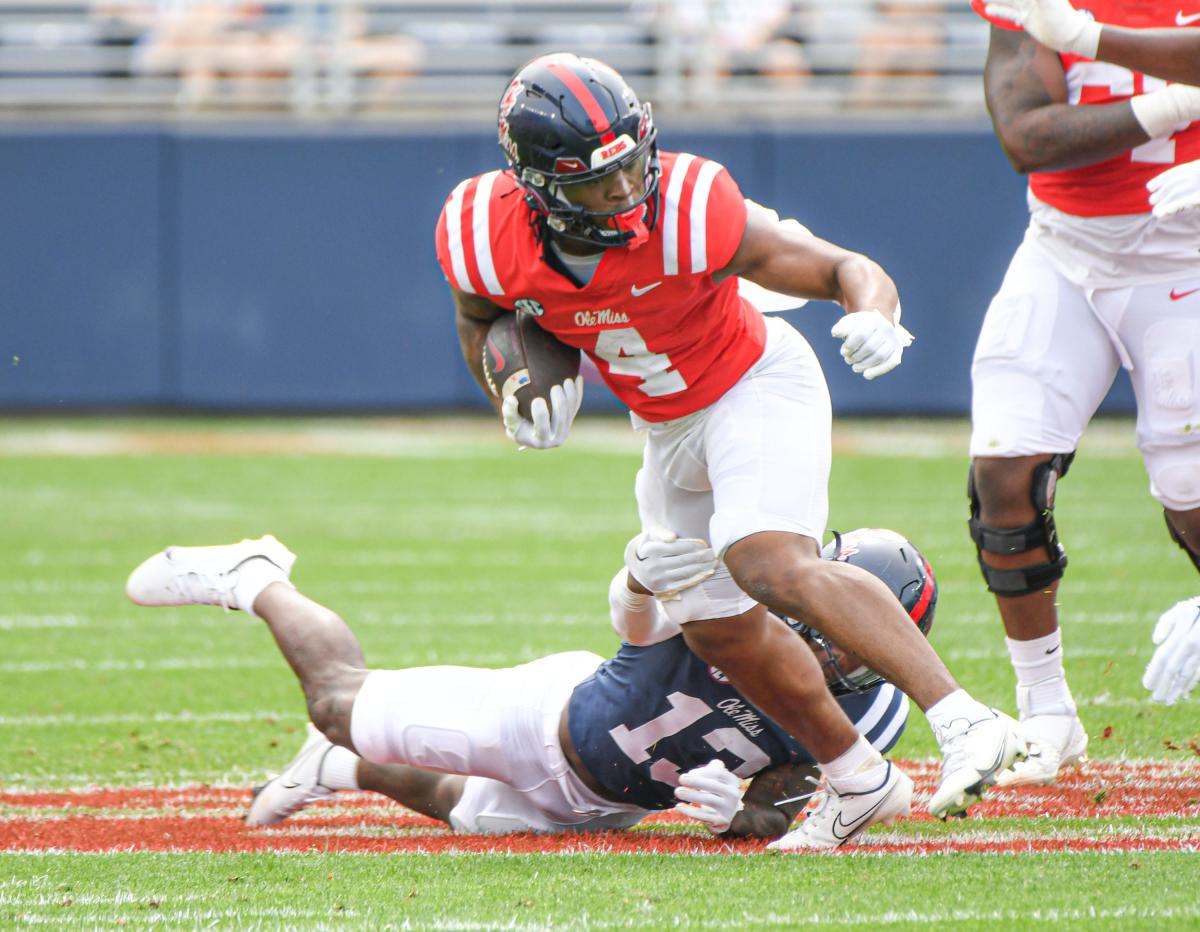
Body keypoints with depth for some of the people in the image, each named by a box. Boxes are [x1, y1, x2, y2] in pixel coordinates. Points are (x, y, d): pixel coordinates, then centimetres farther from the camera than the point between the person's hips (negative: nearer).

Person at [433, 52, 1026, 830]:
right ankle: (857, 778, 30)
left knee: (770, 566, -29)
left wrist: (876, 317, -46)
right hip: (670, 429, 6)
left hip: (755, 385, -6)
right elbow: (480, 320, 4)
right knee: (718, 628, 12)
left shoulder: (690, 212, -33)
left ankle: (965, 723, -36)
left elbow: (847, 270, -25)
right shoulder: (487, 237, -22)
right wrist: (515, 391, -14)